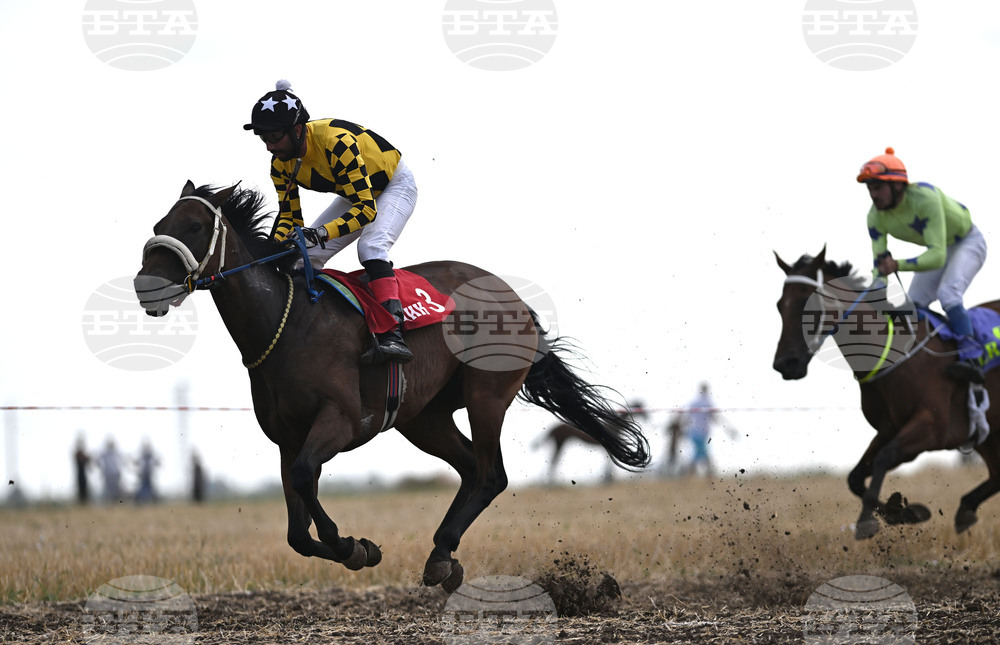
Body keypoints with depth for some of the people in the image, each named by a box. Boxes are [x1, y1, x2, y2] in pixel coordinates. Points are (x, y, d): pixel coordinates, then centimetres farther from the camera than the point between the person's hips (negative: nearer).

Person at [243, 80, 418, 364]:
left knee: (371, 246, -33)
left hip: (394, 185, -8)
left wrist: (321, 233, -51)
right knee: (306, 257, -3)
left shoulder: (337, 142, -39)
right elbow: (289, 214, -6)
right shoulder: (281, 163, -15)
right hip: (356, 193, 8)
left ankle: (393, 336, -43)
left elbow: (366, 209, -39)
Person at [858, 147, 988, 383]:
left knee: (947, 293, -30)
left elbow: (937, 256, -42)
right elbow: (880, 263, -14)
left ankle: (971, 356, -33)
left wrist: (899, 265, -54)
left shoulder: (925, 198, -39)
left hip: (968, 242, -7)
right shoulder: (876, 217, -19)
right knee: (913, 305, -2)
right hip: (938, 249, 7)